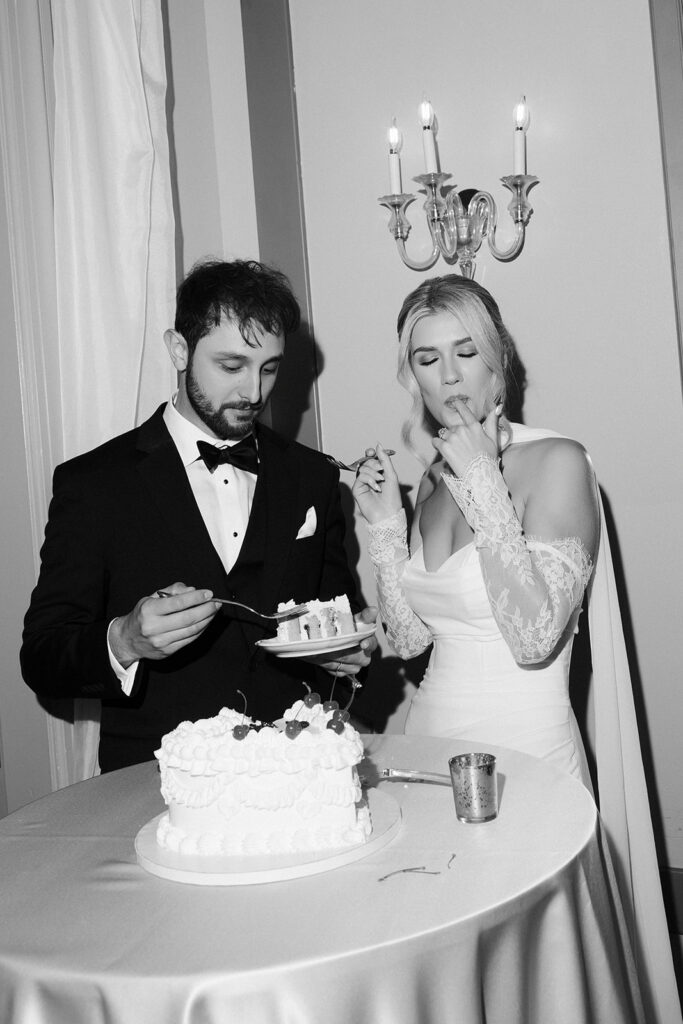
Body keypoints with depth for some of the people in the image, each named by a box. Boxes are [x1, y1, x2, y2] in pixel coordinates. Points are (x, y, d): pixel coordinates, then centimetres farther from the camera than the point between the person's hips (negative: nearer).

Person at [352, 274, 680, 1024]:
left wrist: (485, 487, -23)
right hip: (433, 741, 6)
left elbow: (534, 637, -22)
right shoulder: (430, 478, 7)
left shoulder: (556, 462, -12)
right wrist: (386, 528, -6)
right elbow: (410, 640, 6)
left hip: (525, 750, -5)